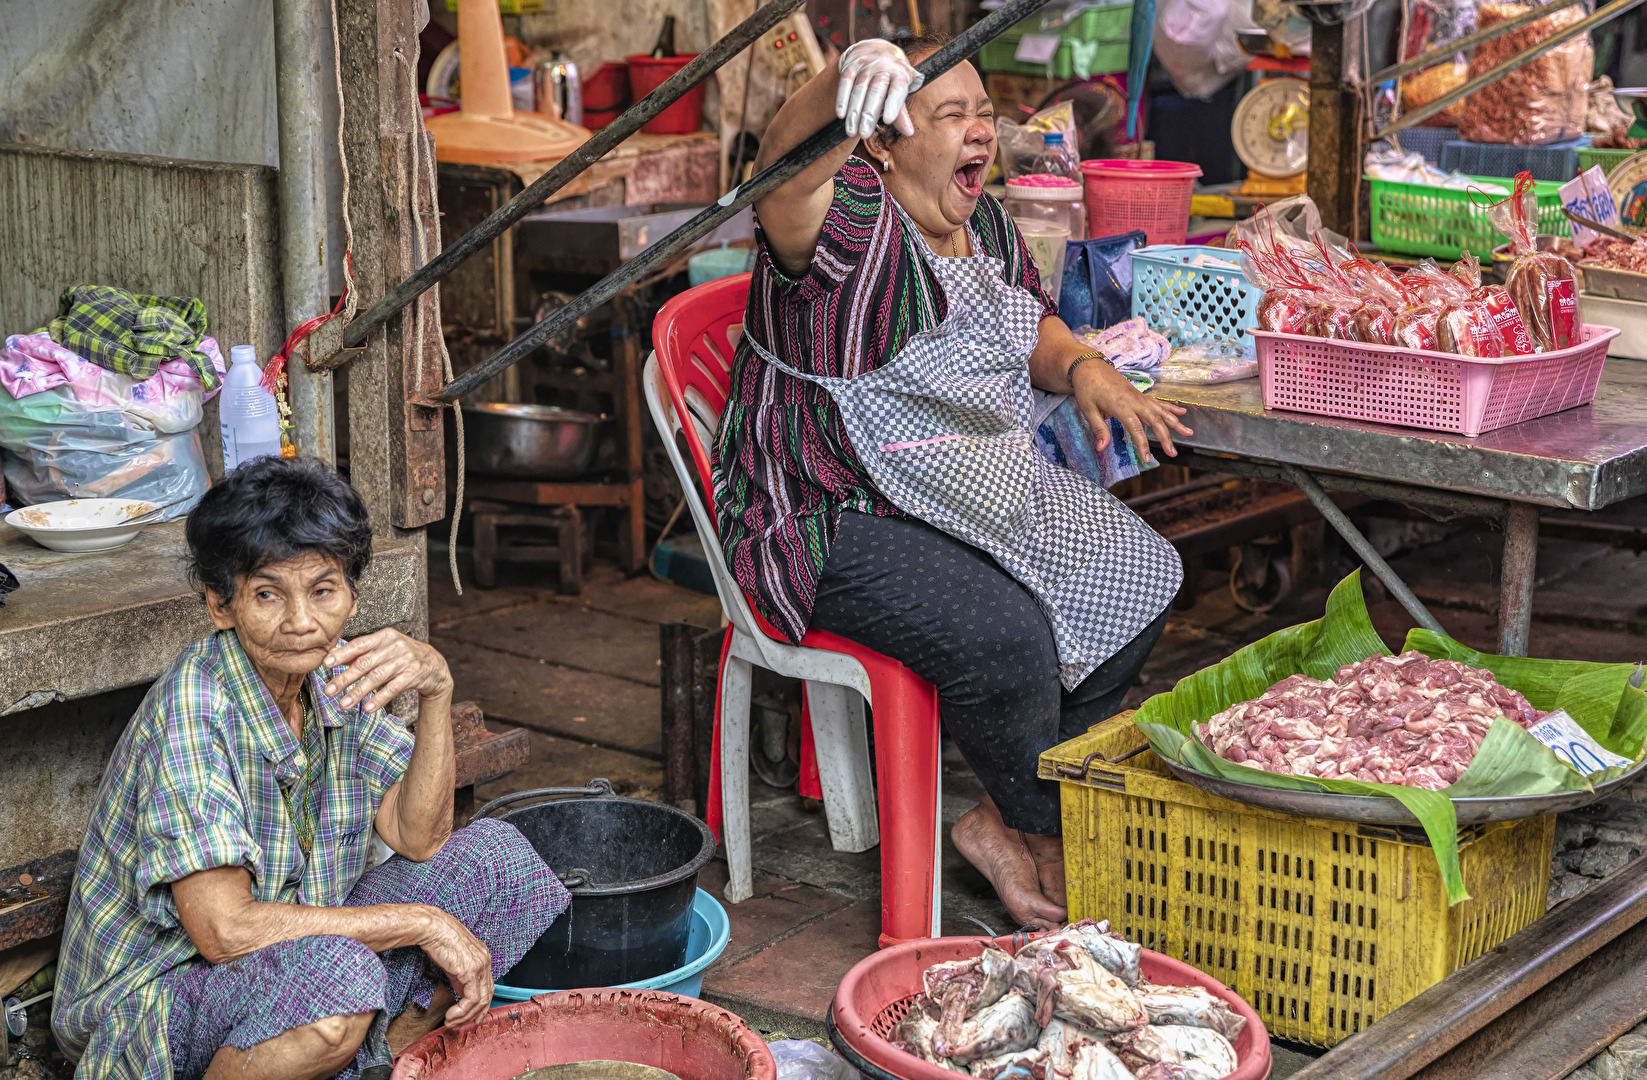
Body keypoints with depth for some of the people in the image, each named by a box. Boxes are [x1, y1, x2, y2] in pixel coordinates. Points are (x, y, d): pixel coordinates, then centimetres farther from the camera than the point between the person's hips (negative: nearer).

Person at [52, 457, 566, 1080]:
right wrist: (422, 923, -24)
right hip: (151, 999, -7)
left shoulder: (334, 675, -3)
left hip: (286, 961, 8)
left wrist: (436, 692, -19)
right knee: (338, 977, -38)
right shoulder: (193, 714, -25)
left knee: (498, 859, -5)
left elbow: (417, 838, -3)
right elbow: (224, 928, -30)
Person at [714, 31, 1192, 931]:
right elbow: (784, 180, -43)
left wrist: (1083, 367, 1)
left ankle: (1009, 821, 11)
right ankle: (1051, 827, 2)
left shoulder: (983, 225, 10)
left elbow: (1032, 328, 25)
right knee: (1005, 637, -29)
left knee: (1143, 576, 3)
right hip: (839, 519, -9)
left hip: (988, 488, 9)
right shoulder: (851, 219, -19)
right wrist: (842, 85, -65)